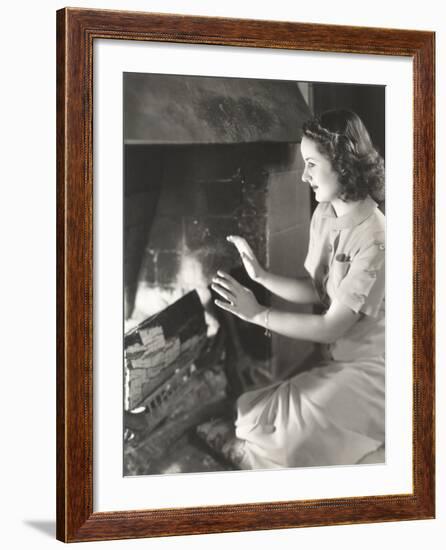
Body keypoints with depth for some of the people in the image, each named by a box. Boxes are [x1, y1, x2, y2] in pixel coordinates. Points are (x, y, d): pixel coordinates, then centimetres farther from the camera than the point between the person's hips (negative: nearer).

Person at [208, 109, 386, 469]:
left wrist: (258, 314, -18)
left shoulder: (375, 241, -25)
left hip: (366, 371, -7)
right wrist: (261, 275, -8)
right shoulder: (324, 216, 2)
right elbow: (317, 291, 5)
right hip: (333, 358, 7)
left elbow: (332, 326, -23)